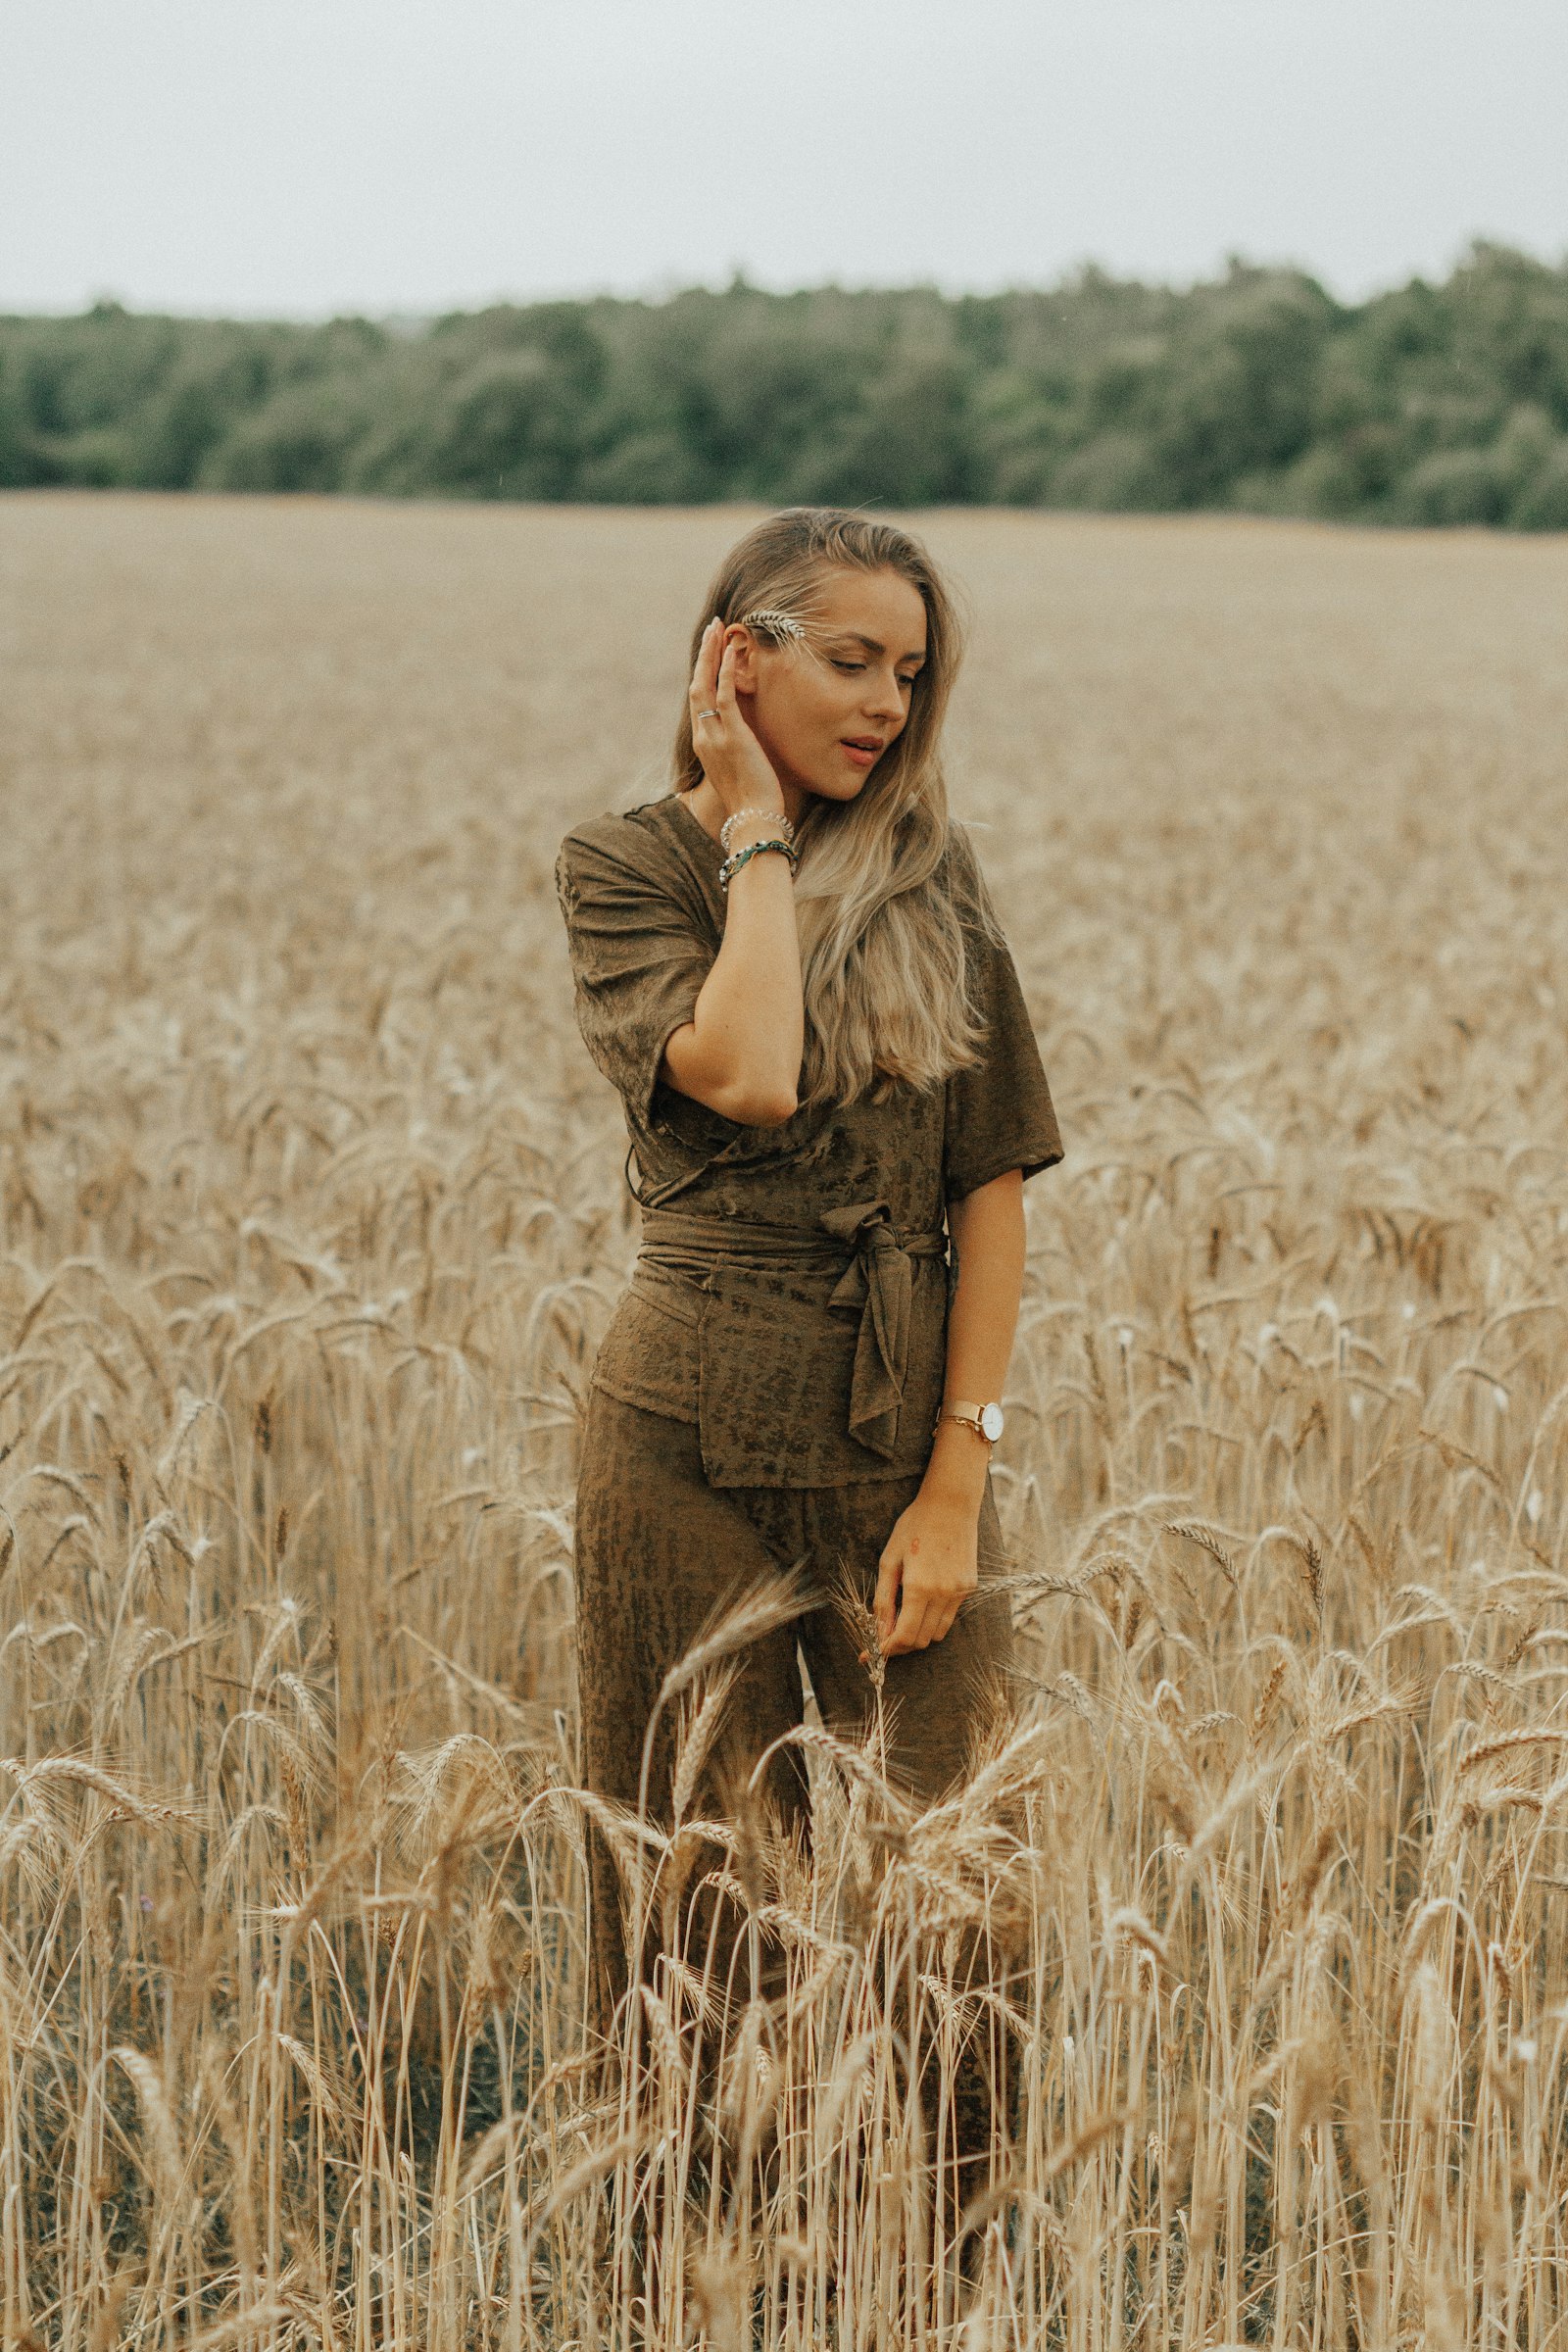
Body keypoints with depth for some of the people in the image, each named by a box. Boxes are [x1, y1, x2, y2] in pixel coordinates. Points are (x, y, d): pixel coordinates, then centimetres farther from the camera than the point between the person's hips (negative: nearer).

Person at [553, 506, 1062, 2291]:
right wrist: (761, 830, -11)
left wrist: (959, 1476, -6)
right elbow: (747, 1075, -23)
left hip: (908, 1438, 3)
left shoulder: (935, 878, 6)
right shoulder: (628, 865, -3)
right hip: (697, 1439, -3)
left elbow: (993, 1186, 2)